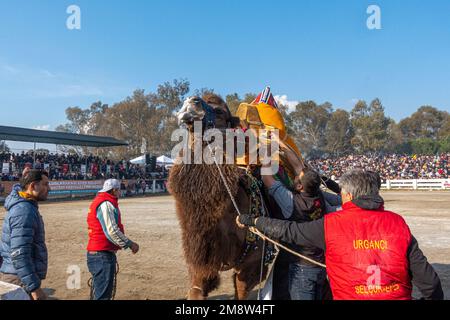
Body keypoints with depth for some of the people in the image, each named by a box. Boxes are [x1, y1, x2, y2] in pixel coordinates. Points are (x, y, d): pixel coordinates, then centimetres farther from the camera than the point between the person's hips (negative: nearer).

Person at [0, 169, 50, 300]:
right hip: (21, 280, -10)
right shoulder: (24, 211, -22)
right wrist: (34, 287, -28)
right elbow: (19, 254, -28)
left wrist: (25, 179, 21)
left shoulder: (21, 204, 7)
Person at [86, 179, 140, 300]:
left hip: (98, 254, 10)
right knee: (103, 295, -6)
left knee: (99, 292, 19)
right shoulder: (106, 204, -16)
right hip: (103, 256, -10)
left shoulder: (99, 202, 16)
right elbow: (112, 231, -22)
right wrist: (130, 244, -13)